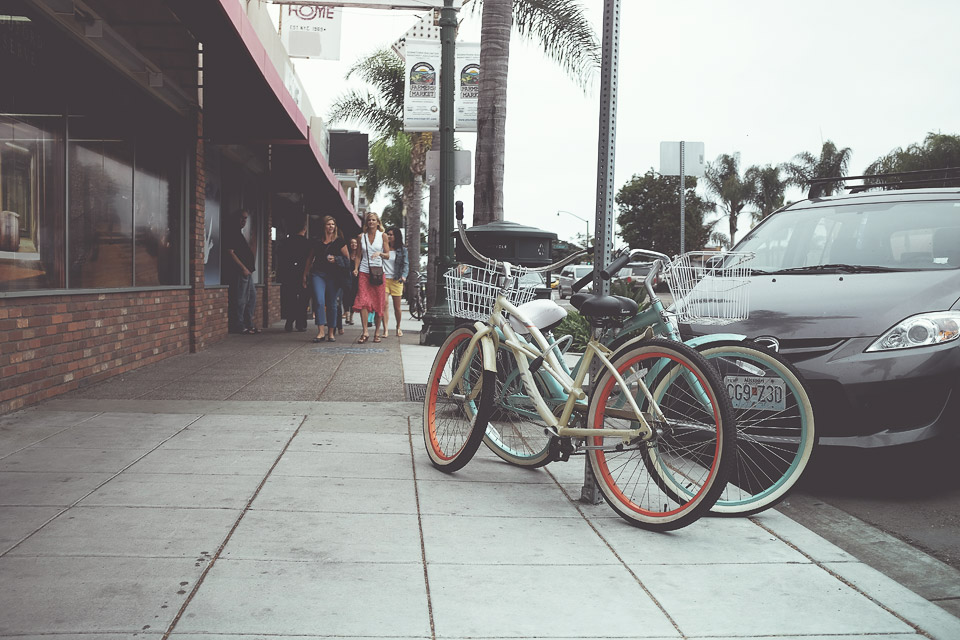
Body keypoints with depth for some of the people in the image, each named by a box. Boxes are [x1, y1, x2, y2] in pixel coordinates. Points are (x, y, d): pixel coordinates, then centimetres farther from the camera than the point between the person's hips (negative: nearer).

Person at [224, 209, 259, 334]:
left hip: (247, 271, 10)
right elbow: (230, 252, -16)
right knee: (241, 299, -7)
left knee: (252, 297, 12)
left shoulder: (240, 234, 21)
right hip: (239, 272, -10)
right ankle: (239, 327, -3)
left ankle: (249, 324, 17)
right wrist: (243, 268, -18)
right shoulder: (231, 233, -8)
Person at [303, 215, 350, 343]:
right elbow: (310, 258, 20)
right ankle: (321, 331, -14)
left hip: (333, 275, -1)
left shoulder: (339, 241, 5)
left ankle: (331, 333, 13)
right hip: (318, 274, 1)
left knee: (331, 304, 3)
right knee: (319, 301, -14)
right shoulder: (317, 241, 11)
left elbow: (347, 257, 7)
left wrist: (336, 259, -11)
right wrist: (305, 274, 17)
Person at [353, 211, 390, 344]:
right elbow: (359, 255, 13)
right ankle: (365, 331, -13)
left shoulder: (382, 236, 5)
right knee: (362, 301, -14)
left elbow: (388, 255, 4)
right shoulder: (361, 237, 10)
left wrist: (380, 253, -16)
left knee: (378, 303, 1)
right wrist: (356, 268, 0)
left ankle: (377, 332, 11)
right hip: (364, 272, 1)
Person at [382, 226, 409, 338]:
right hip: (384, 279, 0)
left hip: (396, 280, 0)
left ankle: (398, 327, 27)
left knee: (397, 307, 6)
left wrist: (403, 275, -11)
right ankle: (385, 330, -14)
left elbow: (405, 264, 5)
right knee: (385, 304, -12)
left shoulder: (402, 250, 8)